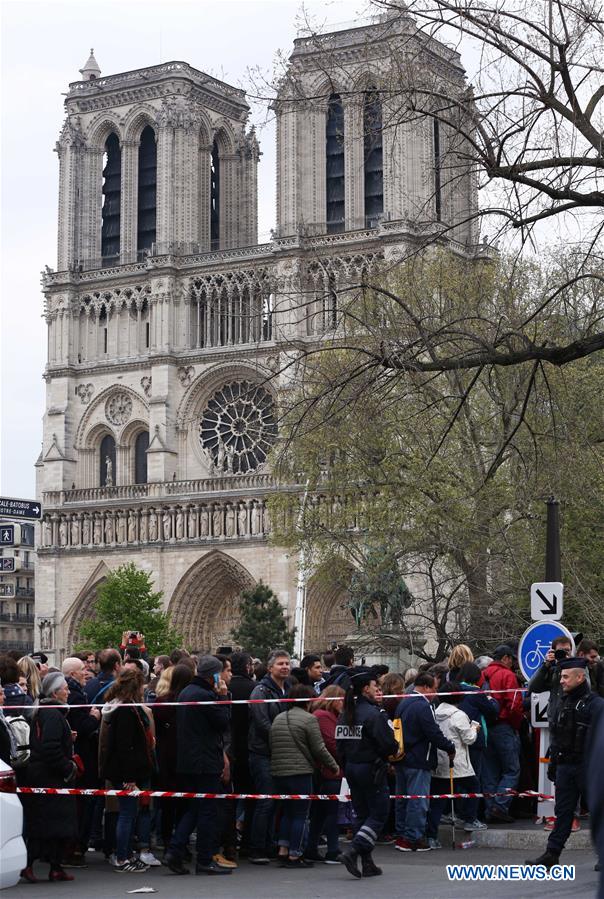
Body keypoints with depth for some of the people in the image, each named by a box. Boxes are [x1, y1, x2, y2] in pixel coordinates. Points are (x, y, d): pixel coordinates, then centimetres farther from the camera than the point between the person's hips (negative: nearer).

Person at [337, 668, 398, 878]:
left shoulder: (345, 714, 7)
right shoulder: (374, 713, -17)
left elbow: (340, 744, 9)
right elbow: (388, 744, -20)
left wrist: (346, 766, 17)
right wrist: (395, 749, 1)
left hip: (351, 768, 8)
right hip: (372, 769, -8)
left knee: (362, 814, 14)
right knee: (379, 814, 1)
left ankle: (367, 863, 15)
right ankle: (353, 852, -14)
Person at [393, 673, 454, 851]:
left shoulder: (403, 703, 12)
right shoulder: (423, 706, -17)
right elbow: (434, 733, -20)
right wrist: (450, 747, -7)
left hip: (401, 759, 9)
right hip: (419, 761, -9)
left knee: (402, 798, 15)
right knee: (418, 800, -4)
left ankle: (401, 835, 21)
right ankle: (413, 838, -3)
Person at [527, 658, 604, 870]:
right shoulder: (564, 703, 13)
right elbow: (556, 736, 19)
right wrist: (552, 763, 17)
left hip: (586, 767, -7)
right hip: (565, 766, 7)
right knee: (562, 811, 6)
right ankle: (551, 855, 6)